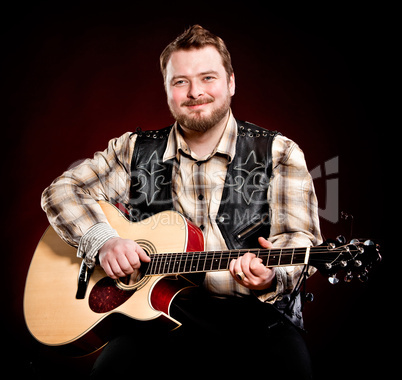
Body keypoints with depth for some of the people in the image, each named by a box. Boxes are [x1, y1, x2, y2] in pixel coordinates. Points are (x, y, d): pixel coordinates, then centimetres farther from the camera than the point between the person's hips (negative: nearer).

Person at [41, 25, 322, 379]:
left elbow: (298, 236, 0)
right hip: (157, 309, 1)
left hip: (250, 311, 0)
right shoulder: (135, 151, 11)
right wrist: (104, 242, -7)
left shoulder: (278, 153, 6)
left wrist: (272, 277, -23)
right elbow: (61, 191, 12)